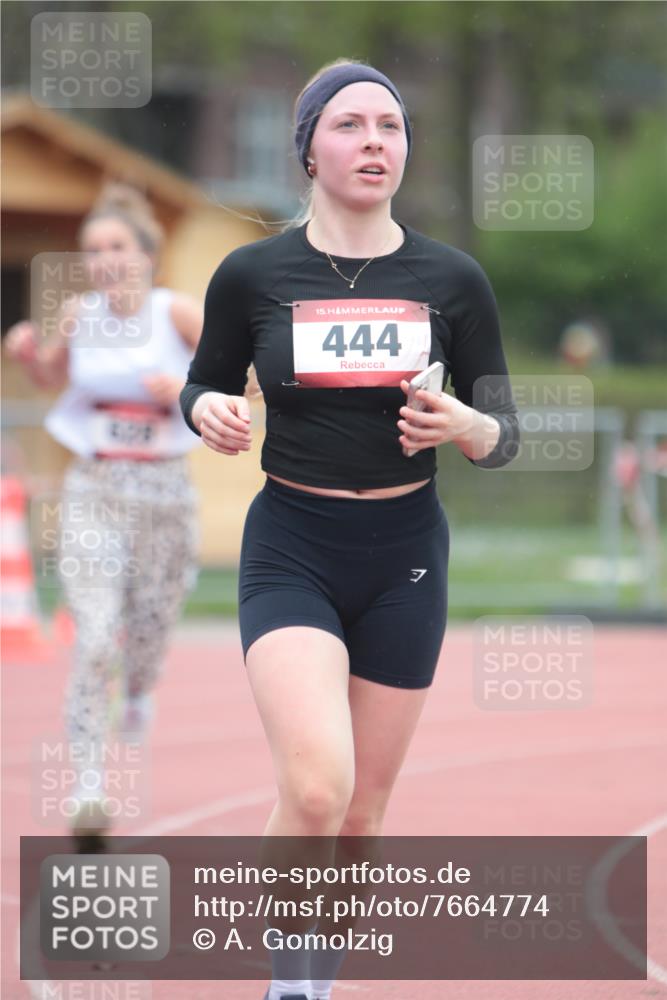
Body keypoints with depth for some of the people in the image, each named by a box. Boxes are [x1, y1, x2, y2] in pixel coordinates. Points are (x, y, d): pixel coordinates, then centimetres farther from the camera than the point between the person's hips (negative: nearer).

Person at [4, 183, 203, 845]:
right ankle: (88, 786, -13)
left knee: (147, 636, 10)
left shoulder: (177, 313, -8)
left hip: (164, 491, 0)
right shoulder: (77, 313, 0)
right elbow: (53, 375, 18)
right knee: (95, 640, -14)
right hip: (93, 490, 0)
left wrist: (188, 387, -19)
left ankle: (138, 690, 48)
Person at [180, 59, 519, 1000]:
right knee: (316, 787, -24)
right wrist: (210, 413, -12)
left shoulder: (453, 279, -1)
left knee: (360, 815, 9)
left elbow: (504, 433, 4)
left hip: (406, 555, 2)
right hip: (290, 553, -2)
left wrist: (464, 425, -19)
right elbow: (204, 386, 12)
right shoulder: (251, 275, -4)